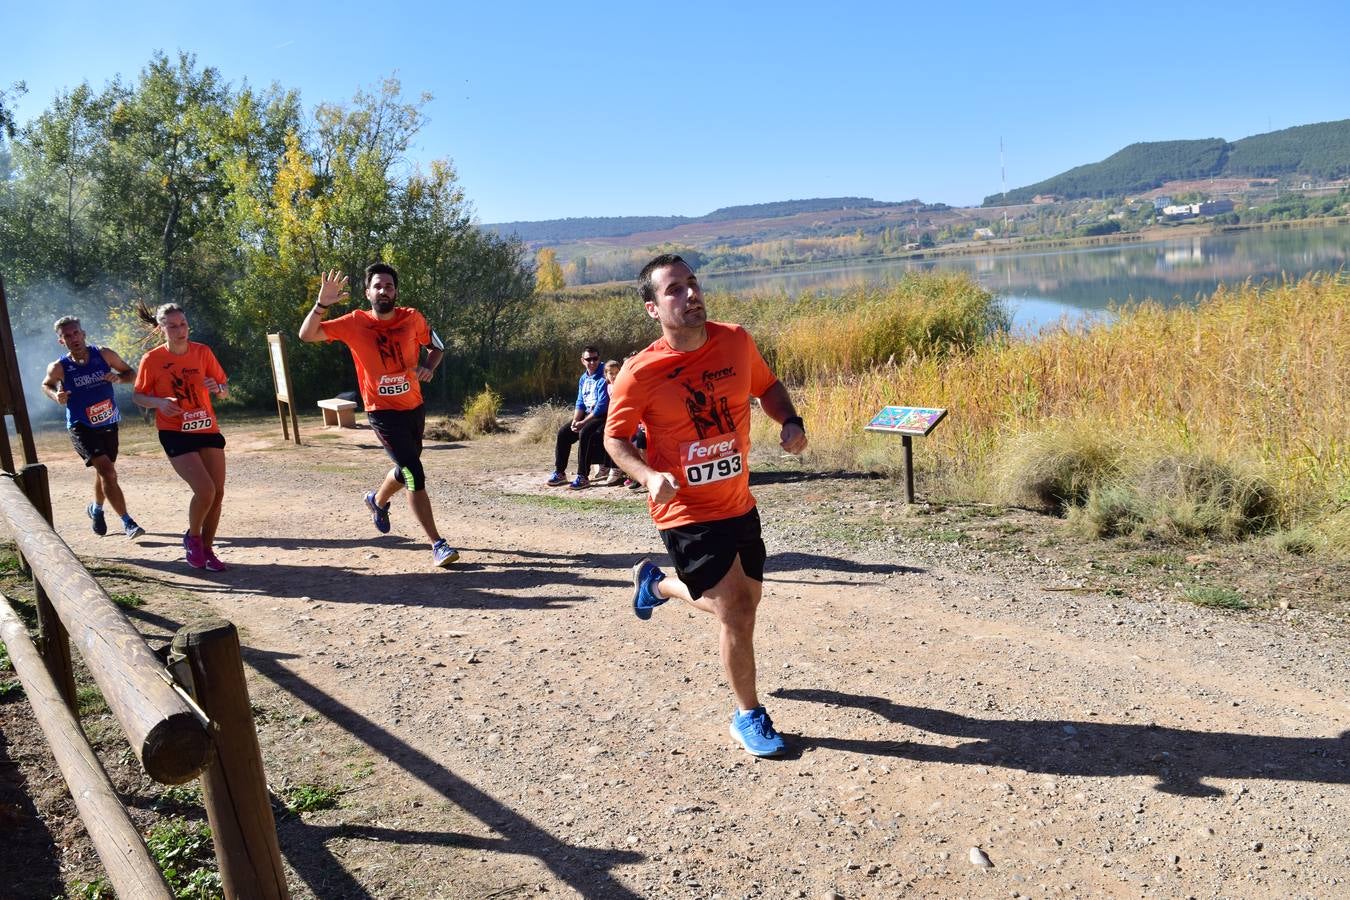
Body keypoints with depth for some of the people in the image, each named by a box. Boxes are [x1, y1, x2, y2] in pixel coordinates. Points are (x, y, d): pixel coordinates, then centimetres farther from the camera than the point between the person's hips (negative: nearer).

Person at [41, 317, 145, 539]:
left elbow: (131, 374, 3)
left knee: (104, 472, 20)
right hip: (81, 429, -3)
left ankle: (96, 509, 48)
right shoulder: (59, 368, -11)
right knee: (107, 470, -20)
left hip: (109, 425, 4)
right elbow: (46, 385, 9)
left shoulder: (104, 355, -8)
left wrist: (118, 377, -18)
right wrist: (56, 395, -12)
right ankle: (127, 522, -16)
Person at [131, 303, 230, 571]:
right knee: (205, 490, -18)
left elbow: (224, 390, 6)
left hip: (207, 429, 4)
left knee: (218, 492, 2)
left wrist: (217, 387, -18)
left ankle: (207, 549, 20)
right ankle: (192, 538, 10)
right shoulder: (152, 360, -9)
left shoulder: (202, 352, -1)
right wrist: (159, 403, -19)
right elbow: (138, 396, 1)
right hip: (175, 433, -4)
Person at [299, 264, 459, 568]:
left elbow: (437, 346, 13)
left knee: (407, 468, 22)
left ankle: (378, 500, 55)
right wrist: (322, 304, -28)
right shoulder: (355, 323, -9)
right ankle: (437, 544, -8)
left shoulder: (412, 318, -2)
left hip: (414, 407, 4)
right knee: (415, 475, -14)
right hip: (383, 412, -4)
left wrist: (428, 366, -9)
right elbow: (306, 335, -13)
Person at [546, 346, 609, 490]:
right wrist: (575, 421, -5)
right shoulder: (583, 379, 12)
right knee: (563, 433, -4)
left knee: (584, 433, -32)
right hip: (587, 415, 8)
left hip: (601, 416, -8)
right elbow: (580, 403, 14)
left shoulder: (603, 378, -14)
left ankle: (582, 477, -28)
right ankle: (559, 473, 3)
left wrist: (583, 423, -20)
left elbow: (602, 406, -21)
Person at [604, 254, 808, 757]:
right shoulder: (641, 373, -18)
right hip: (686, 514, -6)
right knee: (736, 612, -8)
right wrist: (649, 476, -25)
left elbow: (767, 386, 13)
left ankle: (657, 583, 48)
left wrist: (790, 423, -7)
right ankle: (748, 717, 17)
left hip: (739, 504, 6)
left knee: (745, 603, 21)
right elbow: (614, 438, -7)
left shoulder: (736, 341, -5)